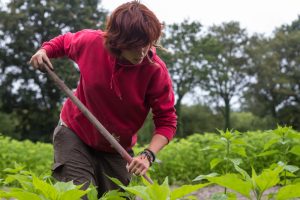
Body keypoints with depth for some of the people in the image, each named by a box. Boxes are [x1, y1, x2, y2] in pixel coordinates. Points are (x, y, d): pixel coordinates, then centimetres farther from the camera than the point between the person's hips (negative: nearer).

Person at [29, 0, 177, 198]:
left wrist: (148, 154, -33)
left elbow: (167, 121, -18)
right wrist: (45, 50, -13)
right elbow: (64, 42, 6)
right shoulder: (91, 41, -19)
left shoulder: (156, 70, -22)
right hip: (74, 134, -1)